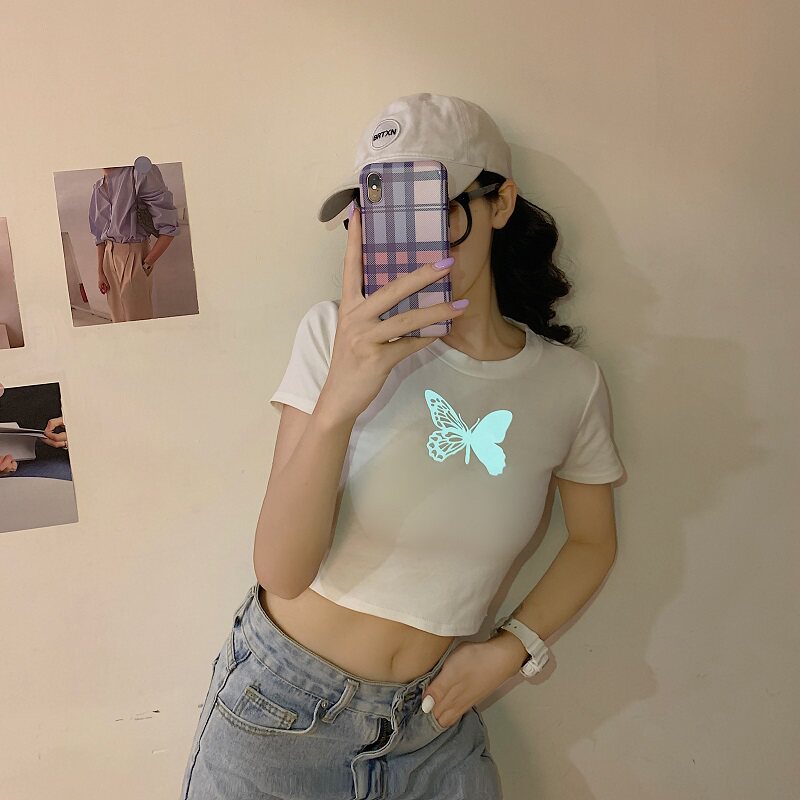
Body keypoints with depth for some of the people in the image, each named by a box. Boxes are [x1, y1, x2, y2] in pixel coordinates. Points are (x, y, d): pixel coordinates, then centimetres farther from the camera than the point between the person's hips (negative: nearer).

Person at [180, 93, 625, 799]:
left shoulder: (570, 383, -8)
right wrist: (338, 403, -34)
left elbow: (593, 541, 8)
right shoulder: (338, 336, -14)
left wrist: (511, 649, -5)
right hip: (282, 712, -1)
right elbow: (282, 573, -19)